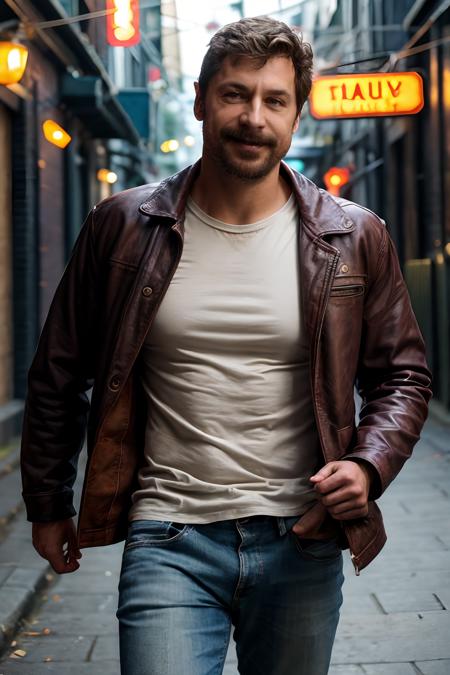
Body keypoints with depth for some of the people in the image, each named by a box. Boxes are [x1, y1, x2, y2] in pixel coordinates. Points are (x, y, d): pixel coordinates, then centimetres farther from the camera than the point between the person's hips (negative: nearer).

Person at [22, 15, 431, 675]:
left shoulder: (354, 238, 1)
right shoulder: (125, 226, -1)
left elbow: (401, 376, 9)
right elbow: (59, 376, 8)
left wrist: (368, 466, -9)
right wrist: (48, 505, 11)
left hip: (303, 543, 2)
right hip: (168, 544, -1)